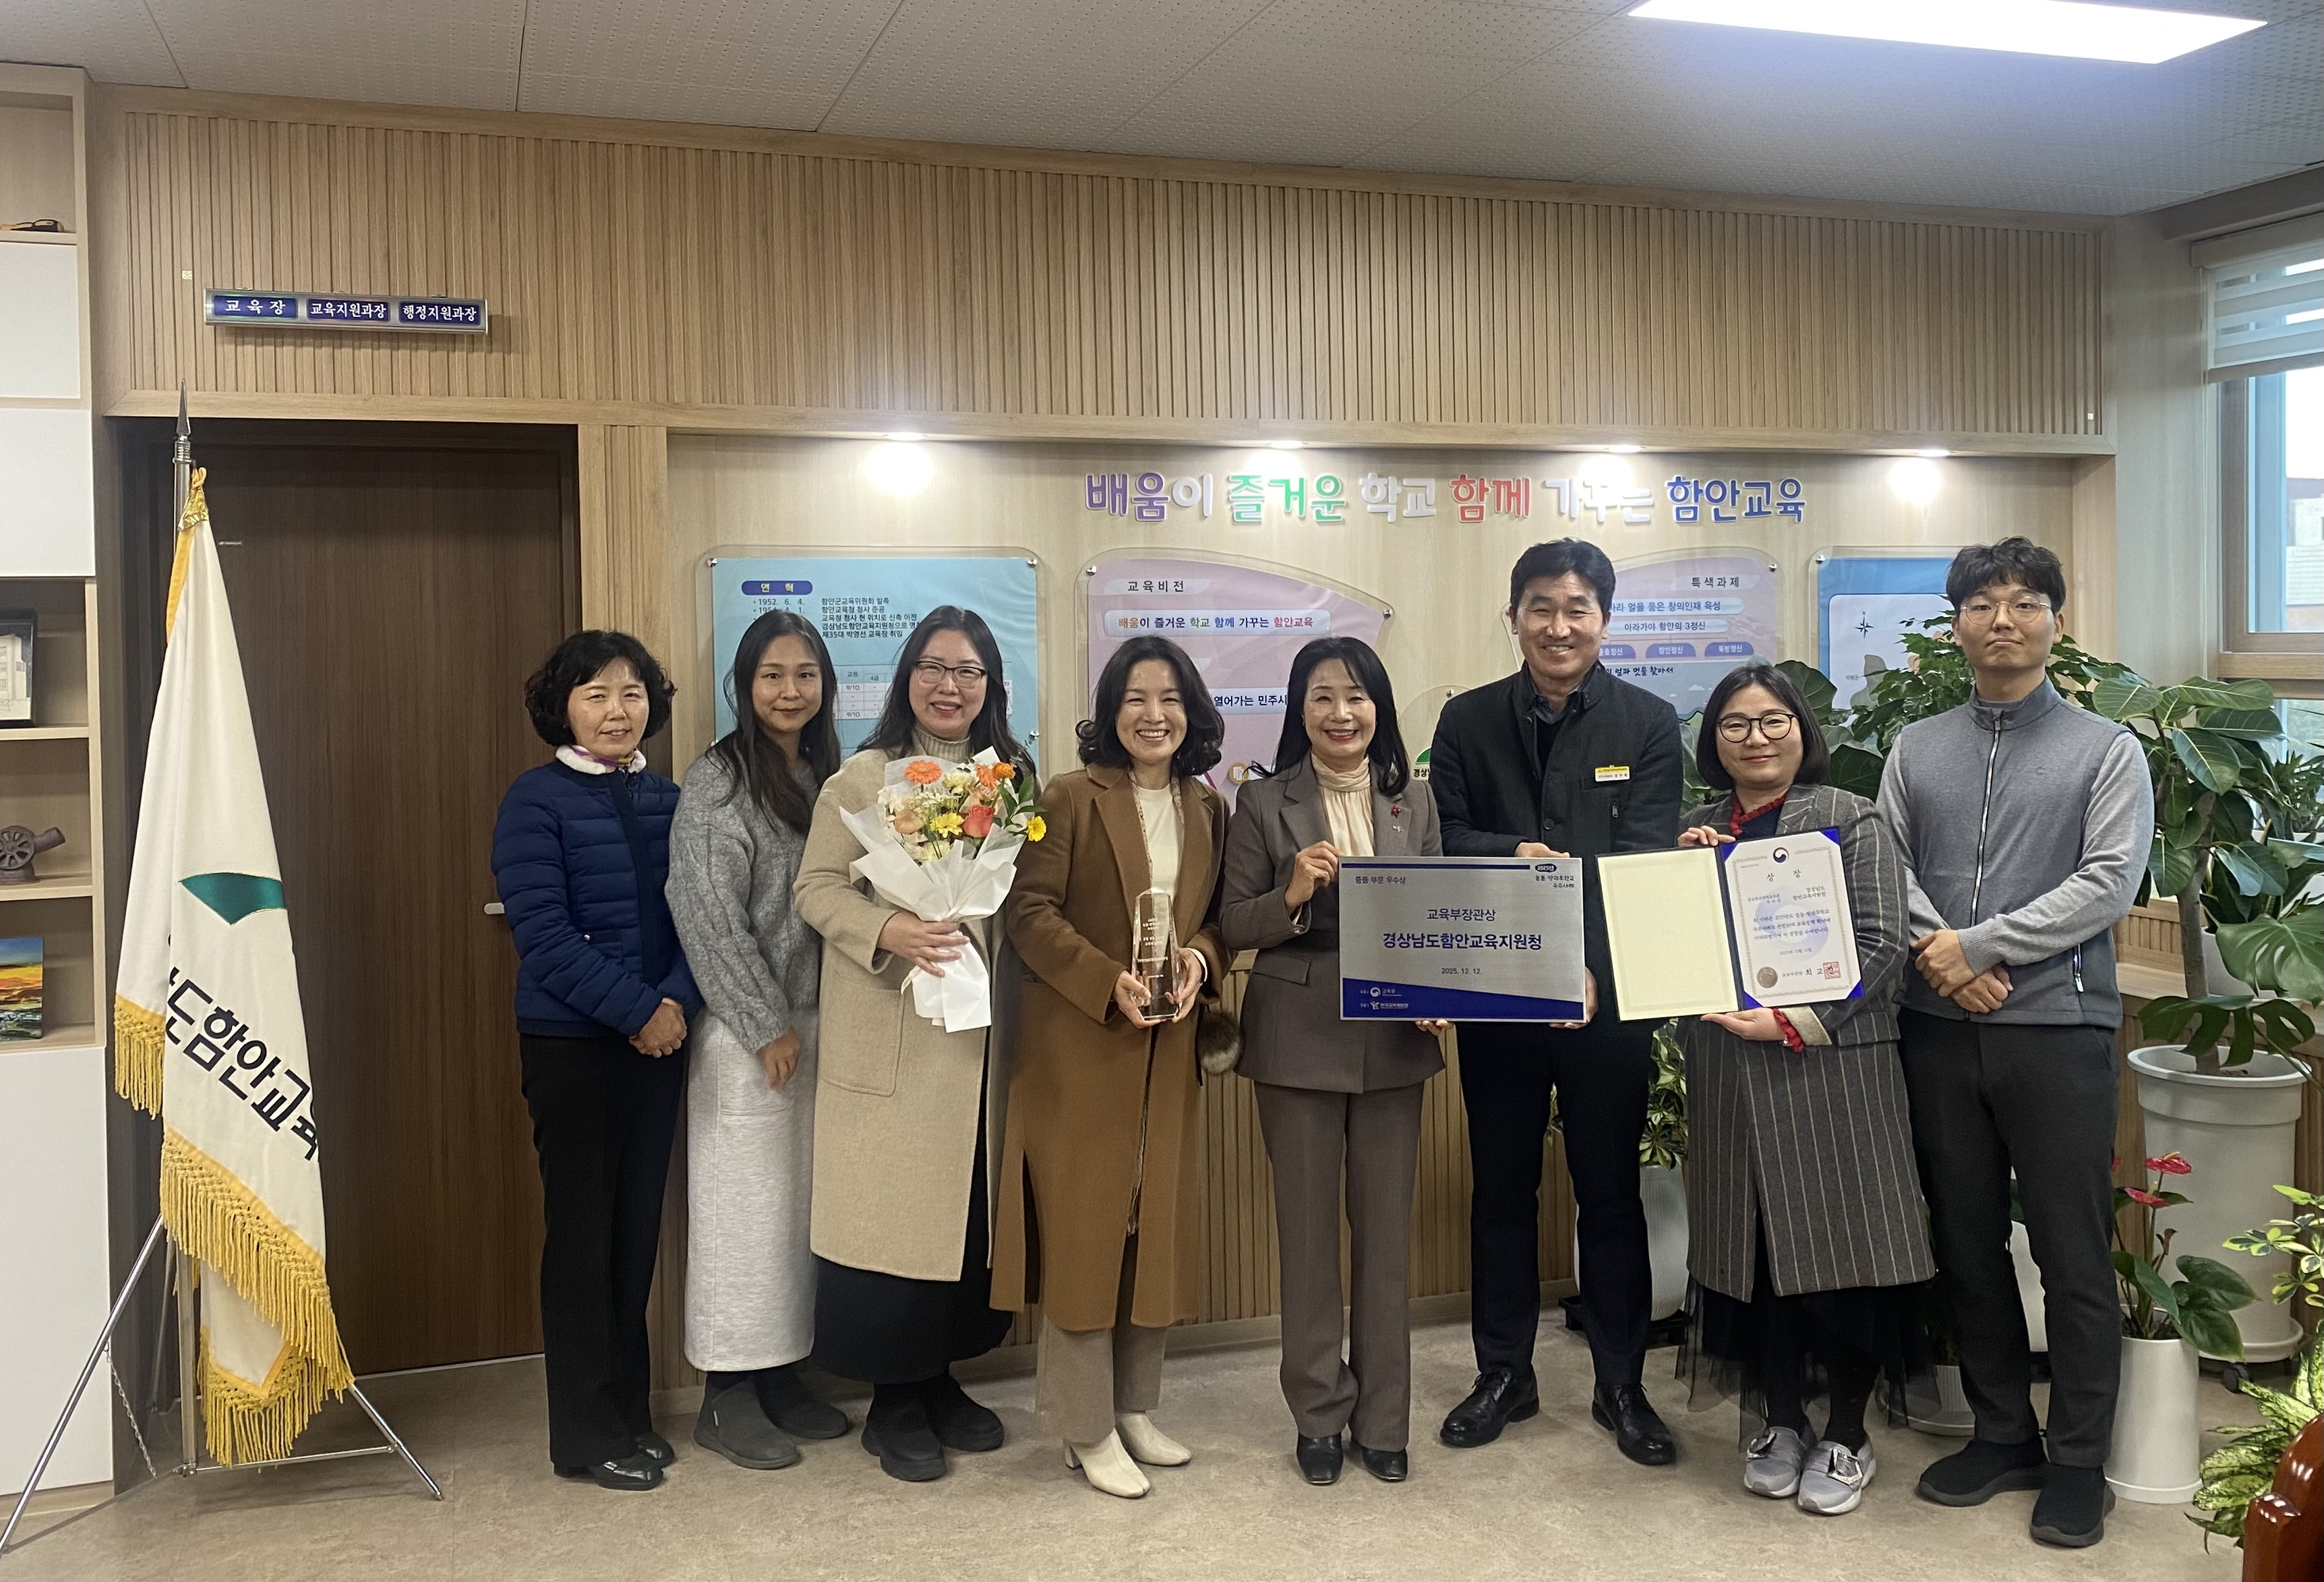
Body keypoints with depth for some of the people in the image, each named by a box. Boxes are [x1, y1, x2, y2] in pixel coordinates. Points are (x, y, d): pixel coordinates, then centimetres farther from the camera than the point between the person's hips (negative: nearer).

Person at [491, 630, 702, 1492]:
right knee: (582, 1229, 2)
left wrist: (677, 1001, -12)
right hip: (570, 1043, -5)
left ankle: (629, 1411, 25)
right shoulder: (535, 801, -7)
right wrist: (635, 1010, -16)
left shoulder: (665, 799, 8)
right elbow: (544, 935, -14)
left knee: (638, 1226, 11)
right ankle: (586, 1434, 14)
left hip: (657, 1037, 5)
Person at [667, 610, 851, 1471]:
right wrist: (767, 1025, -13)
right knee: (743, 1201, 0)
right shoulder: (717, 781, -9)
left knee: (805, 1199, 10)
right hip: (747, 1031, -6)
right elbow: (708, 913, -14)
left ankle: (782, 1374, 22)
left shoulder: (827, 777, 11)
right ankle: (727, 1395, 11)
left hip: (817, 1024, 6)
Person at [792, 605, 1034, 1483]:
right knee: (893, 1217, 0)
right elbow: (817, 889, -6)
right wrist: (888, 932, -22)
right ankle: (894, 1403, 17)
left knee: (974, 1215, 11)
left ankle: (942, 1380, 28)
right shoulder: (863, 777, -2)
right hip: (890, 1042, -4)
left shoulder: (1013, 778, 11)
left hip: (982, 1037, 5)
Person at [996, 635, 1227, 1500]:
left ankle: (1133, 1405, 25)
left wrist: (1199, 958, -10)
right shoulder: (1071, 798, -7)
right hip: (1078, 1043, -5)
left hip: (1167, 1047, 5)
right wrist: (1110, 983, -21)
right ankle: (1085, 1426, 11)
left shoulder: (1208, 809, 9)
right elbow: (1030, 912, -12)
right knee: (1084, 1225, 0)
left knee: (1156, 1224, 11)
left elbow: (1219, 913, 12)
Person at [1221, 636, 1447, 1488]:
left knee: (1387, 1228, 8)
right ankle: (1320, 1415, 21)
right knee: (1308, 1228, 6)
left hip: (1394, 1037, 2)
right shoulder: (1264, 803, -1)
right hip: (1299, 1040, -2)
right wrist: (1292, 896, -20)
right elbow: (1233, 927, -1)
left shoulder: (1414, 799, 7)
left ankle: (1383, 1418, 22)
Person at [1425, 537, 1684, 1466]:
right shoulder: (1468, 721, 4)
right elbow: (1444, 841, -2)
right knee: (1500, 1188, 12)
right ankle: (1504, 1373, 26)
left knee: (1610, 1190, 9)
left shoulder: (1648, 724, -1)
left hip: (1607, 994, -1)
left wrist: (1588, 964, -24)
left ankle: (1621, 1386, 23)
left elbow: (1645, 860, -10)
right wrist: (1516, 854, -23)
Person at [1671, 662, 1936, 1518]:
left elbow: (1879, 947, -8)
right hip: (1727, 1070, 4)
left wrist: (1793, 1021, -17)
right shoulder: (1699, 827, 13)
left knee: (1840, 1242, 1)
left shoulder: (1850, 820, 0)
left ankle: (1846, 1434, 17)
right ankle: (1779, 1421, 23)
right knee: (1752, 1244, 7)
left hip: (1831, 1064, -3)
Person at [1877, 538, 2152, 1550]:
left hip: (2058, 1025, -3)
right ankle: (2003, 1436, 27)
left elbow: (2109, 883, -8)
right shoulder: (1915, 751, 11)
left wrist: (1981, 945, -13)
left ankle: (2078, 1464, 16)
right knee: (1967, 1246, 11)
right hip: (1938, 1030, 3)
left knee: (2073, 1256, 2)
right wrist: (1939, 956, -11)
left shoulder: (2105, 749, 2)